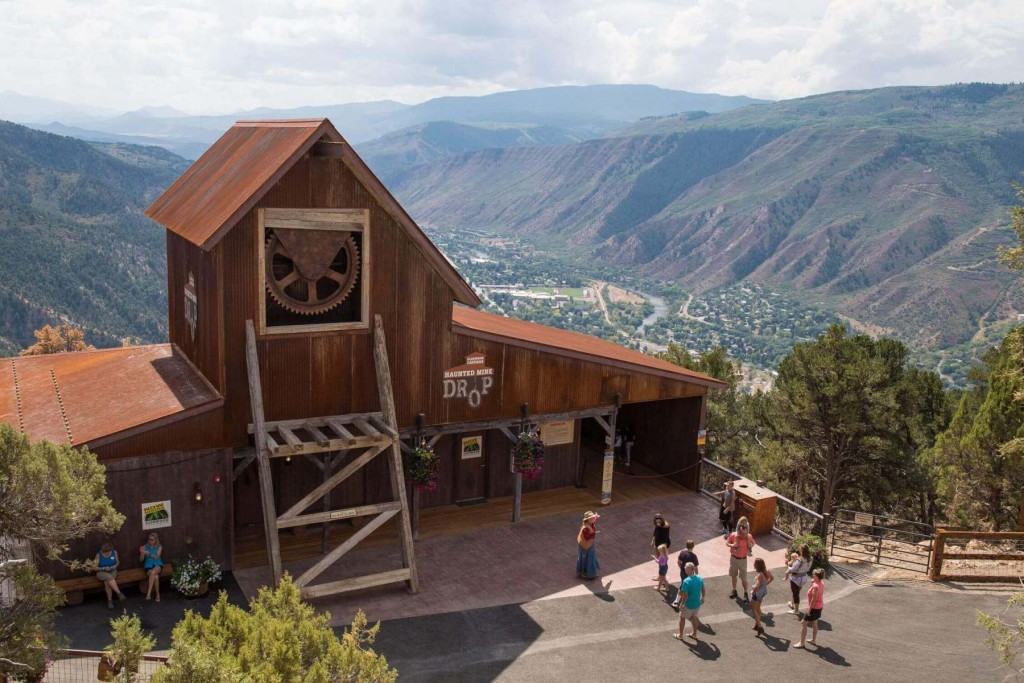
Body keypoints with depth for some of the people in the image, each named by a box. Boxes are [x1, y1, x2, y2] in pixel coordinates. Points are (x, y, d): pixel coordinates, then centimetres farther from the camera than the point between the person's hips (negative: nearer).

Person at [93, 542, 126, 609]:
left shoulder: (114, 552, -4)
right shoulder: (98, 555, -11)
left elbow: (118, 562, 10)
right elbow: (95, 568, -8)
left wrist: (115, 566, -12)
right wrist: (104, 568, -23)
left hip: (112, 571, 2)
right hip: (101, 573, -2)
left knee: (107, 582, -32)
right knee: (109, 577, -37)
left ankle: (110, 600, -25)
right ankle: (119, 593, -39)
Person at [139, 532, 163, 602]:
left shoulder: (159, 547, 1)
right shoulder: (145, 547, 2)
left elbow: (156, 557, -15)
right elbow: (141, 560, 0)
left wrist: (148, 553, -31)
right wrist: (142, 553, -21)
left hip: (158, 565, -1)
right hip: (148, 566, 1)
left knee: (153, 572, -38)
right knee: (156, 577, -31)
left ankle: (148, 593, -34)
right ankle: (158, 594, -18)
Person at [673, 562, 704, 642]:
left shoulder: (686, 581, -30)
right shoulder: (700, 579, -9)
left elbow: (685, 595, -27)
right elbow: (703, 590, 6)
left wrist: (682, 605, -14)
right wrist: (702, 598, 23)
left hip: (689, 605, -5)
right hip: (697, 603, 6)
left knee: (682, 618, 17)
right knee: (694, 617, 27)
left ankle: (680, 635, 32)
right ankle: (694, 634, 40)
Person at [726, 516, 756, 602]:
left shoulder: (749, 536, -14)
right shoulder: (733, 535, -15)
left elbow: (752, 543, 7)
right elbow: (727, 543, 0)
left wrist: (750, 545, -16)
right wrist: (732, 545, -21)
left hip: (743, 559, -1)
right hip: (733, 558, 1)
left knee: (743, 578, 1)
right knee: (733, 575, 16)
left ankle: (745, 594, 17)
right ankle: (734, 591, 34)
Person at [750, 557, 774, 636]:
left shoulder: (760, 575, -33)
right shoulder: (766, 572, -9)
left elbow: (757, 586, -40)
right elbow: (772, 578, 12)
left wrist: (753, 593, -22)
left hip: (757, 593, -8)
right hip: (764, 591, 8)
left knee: (753, 610, 11)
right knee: (758, 608, 27)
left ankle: (760, 627, 5)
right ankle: (757, 625, 41)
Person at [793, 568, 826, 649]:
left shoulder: (815, 587, -28)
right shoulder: (822, 584, 0)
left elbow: (814, 599, -26)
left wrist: (809, 609, -19)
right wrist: (812, 583, 0)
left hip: (814, 608, -9)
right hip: (819, 607, 9)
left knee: (803, 623, 1)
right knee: (814, 623, 25)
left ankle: (802, 643, 5)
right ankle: (814, 640, 39)